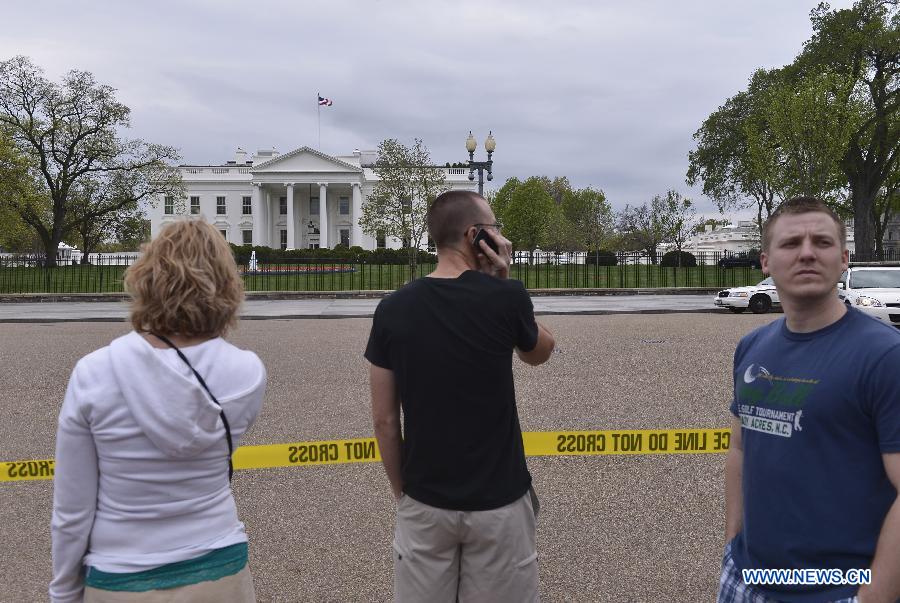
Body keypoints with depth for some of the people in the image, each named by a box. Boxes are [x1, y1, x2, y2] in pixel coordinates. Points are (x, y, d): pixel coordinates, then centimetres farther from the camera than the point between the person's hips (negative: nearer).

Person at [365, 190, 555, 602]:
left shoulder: (393, 309, -7)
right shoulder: (506, 298, -14)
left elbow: (384, 420, -3)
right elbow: (540, 352, 9)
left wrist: (401, 491, 11)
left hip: (425, 502, 2)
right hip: (498, 501, -2)